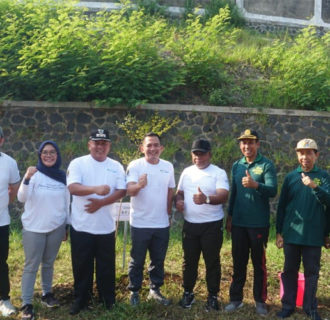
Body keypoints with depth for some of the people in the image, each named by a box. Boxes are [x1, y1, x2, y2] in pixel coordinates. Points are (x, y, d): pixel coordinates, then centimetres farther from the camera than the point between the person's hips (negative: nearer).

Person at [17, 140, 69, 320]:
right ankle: (26, 304, 6)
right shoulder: (34, 174, -7)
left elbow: (67, 202, 10)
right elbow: (22, 198, -19)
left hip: (56, 227, 3)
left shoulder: (62, 176, 3)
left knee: (48, 263, 15)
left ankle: (47, 294, 30)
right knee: (31, 266, 1)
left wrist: (67, 226, 12)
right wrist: (26, 179, -35)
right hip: (34, 228, -3)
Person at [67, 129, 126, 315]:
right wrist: (96, 189, -34)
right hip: (81, 226, -1)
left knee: (107, 265, 12)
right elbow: (73, 187, -17)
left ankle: (108, 299, 28)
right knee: (82, 265, 9)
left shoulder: (116, 166, 3)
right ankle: (81, 299, 25)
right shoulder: (78, 163, -4)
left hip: (106, 226, 2)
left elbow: (122, 191, -4)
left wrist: (101, 202, -18)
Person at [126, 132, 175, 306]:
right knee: (137, 260, 8)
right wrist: (139, 185, -42)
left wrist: (169, 213, 12)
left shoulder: (168, 166, 3)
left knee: (158, 260, 14)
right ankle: (134, 291, 23)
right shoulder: (135, 165, -9)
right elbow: (129, 190, -20)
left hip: (162, 224, 4)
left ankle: (155, 290, 30)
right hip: (140, 224, -3)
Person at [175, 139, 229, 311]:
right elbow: (179, 192, 18)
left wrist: (206, 199, -40)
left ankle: (213, 296, 19)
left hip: (212, 225, -4)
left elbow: (223, 196, -21)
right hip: (189, 224, 4)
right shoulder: (186, 172, 9)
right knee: (189, 261, 13)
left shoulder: (219, 173, -8)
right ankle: (188, 293, 28)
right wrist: (178, 201, -5)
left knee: (212, 262, 6)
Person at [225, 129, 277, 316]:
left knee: (259, 263, 7)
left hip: (259, 224, -4)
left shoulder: (266, 165, -7)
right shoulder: (236, 166, 8)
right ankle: (236, 298, 21)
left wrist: (255, 185, -37)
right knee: (238, 262, 11)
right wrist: (229, 217, 13)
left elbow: (273, 190, -19)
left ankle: (260, 300, 19)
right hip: (238, 223, 4)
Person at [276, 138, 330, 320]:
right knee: (290, 271, 10)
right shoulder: (291, 177, 4)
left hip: (314, 235, -1)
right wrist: (278, 232, 4)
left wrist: (314, 186, -26)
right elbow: (281, 206, 7)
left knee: (312, 272, 8)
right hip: (291, 234, 1)